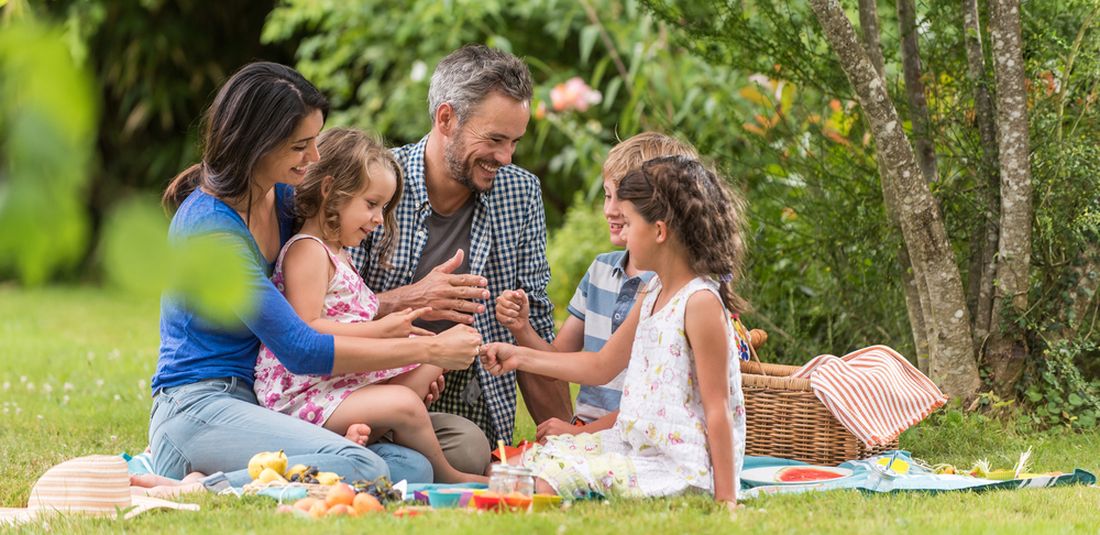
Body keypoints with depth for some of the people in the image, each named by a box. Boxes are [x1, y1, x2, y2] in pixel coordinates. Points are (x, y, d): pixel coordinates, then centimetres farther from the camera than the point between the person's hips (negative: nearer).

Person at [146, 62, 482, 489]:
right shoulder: (209, 225, -17)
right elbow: (300, 350, -19)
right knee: (360, 468, -32)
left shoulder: (284, 197, 10)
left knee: (411, 468, -13)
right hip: (200, 408, -10)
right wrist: (427, 350, -14)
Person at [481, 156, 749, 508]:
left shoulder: (701, 303, -17)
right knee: (538, 456, 6)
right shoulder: (653, 295, 13)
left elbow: (717, 409, -18)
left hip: (678, 466, -10)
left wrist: (725, 499, -19)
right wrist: (520, 357, 22)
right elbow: (602, 366, 24)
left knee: (552, 479, -23)